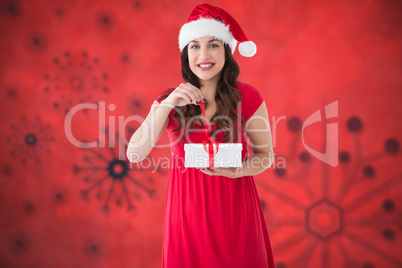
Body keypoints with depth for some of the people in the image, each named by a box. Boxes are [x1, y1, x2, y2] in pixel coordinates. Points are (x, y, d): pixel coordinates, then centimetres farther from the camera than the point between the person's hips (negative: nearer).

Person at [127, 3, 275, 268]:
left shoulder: (247, 97, -6)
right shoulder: (168, 101, 0)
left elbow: (265, 155, 2)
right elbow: (134, 154, -12)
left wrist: (234, 171, -19)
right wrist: (166, 105, -22)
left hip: (234, 207, -1)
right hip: (187, 208, 1)